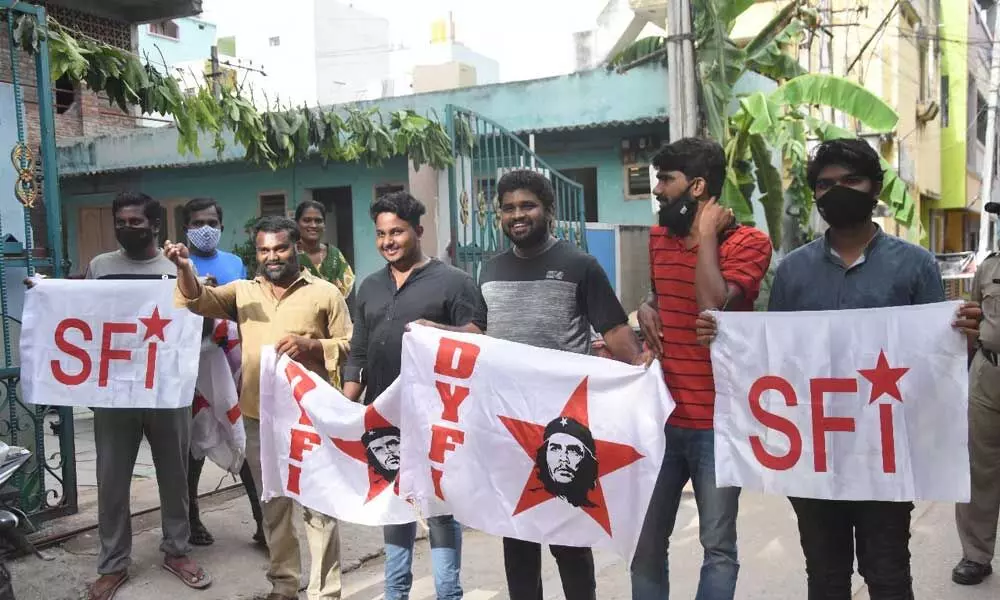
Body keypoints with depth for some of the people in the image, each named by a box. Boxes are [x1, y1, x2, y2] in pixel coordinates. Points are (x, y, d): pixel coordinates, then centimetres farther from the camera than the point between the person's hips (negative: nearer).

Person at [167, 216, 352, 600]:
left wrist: (310, 345, -16)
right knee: (273, 506, 16)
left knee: (317, 505, 2)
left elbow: (349, 347, 0)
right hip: (259, 418, 4)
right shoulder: (242, 291, 11)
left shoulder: (325, 293, 1)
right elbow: (200, 300, -4)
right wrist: (185, 267, -23)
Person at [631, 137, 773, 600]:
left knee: (718, 545, 5)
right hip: (659, 415, 6)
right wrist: (646, 309, 5)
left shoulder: (748, 242, -8)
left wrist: (707, 233, -15)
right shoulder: (659, 238, 10)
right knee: (646, 541, 13)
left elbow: (713, 307, -25)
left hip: (717, 422, -5)